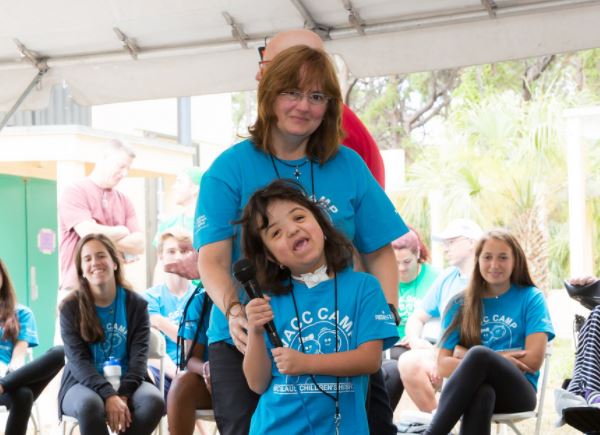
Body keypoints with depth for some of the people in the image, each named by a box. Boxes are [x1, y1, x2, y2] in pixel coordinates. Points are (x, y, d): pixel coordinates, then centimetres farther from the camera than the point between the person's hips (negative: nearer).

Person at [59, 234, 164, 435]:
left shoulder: (136, 304, 5)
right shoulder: (71, 307, 0)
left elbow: (139, 355, -4)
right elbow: (78, 359, -10)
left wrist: (124, 394, -23)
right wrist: (108, 395, -27)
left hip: (126, 382, 2)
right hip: (83, 384, -2)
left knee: (154, 401, -32)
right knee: (89, 404, -38)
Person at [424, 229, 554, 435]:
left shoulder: (531, 298, 8)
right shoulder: (462, 304, 13)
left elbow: (533, 360, -4)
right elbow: (443, 365, 6)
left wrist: (467, 355, -2)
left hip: (517, 392, -1)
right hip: (474, 389, 1)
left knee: (479, 354, -34)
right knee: (482, 393, -40)